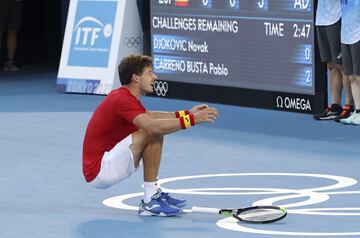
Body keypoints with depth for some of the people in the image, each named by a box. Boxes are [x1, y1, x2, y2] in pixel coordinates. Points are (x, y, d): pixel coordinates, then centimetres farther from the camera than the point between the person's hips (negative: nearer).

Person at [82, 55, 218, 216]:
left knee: (156, 134, 16)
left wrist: (188, 113, 16)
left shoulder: (124, 96, 13)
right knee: (153, 133, -22)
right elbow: (152, 126, -34)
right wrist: (191, 119, -32)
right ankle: (150, 203, -19)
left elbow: (150, 116, 27)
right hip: (99, 172, -10)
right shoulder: (122, 99, -19)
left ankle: (154, 195, 12)